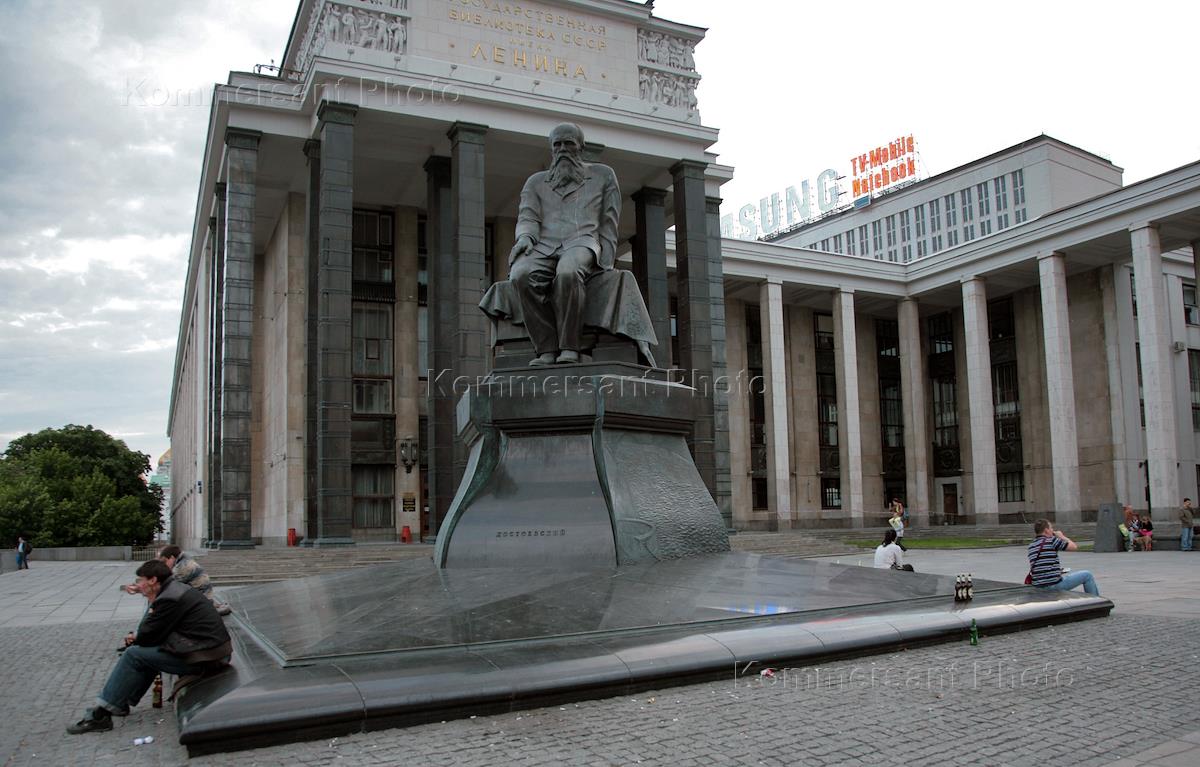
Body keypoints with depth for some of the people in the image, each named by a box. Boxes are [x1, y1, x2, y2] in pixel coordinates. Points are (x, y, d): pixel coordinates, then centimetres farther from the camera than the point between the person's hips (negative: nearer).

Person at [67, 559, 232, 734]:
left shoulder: (169, 599, -16)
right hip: (215, 651, 10)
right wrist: (138, 636, 7)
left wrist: (152, 605, 3)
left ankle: (101, 714, 4)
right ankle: (120, 703, 26)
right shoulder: (177, 589, 16)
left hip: (202, 658, -10)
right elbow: (156, 631, 23)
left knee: (133, 655, -2)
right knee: (149, 651, 22)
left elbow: (146, 637, -9)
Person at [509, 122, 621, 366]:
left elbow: (609, 223, 14)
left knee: (567, 272, -40)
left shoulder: (602, 175, 21)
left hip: (583, 242, -2)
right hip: (544, 246, 2)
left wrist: (604, 261, -1)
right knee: (521, 275, -34)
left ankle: (569, 349, -34)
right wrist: (525, 237, -12)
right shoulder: (536, 181, 26)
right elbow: (527, 217, 12)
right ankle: (546, 350, -32)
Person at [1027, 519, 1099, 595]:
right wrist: (1061, 536, 13)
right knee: (1087, 575, 9)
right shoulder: (1051, 541, -10)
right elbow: (1073, 546, 0)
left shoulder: (1030, 547, 11)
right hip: (1054, 585, -8)